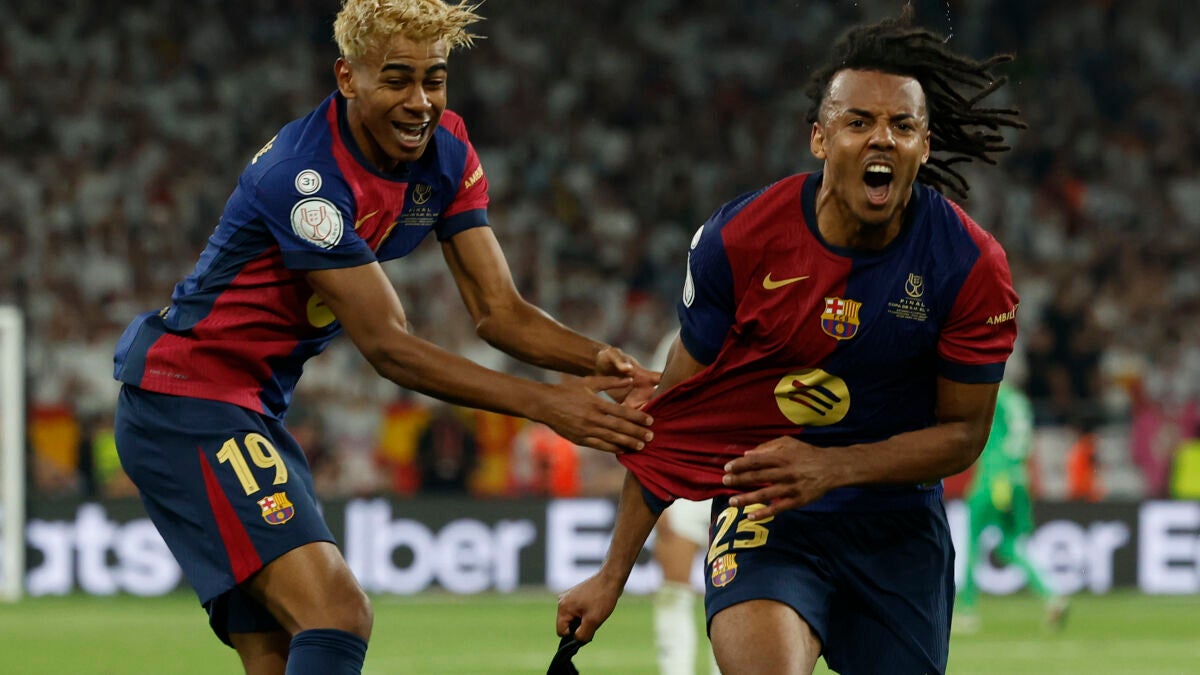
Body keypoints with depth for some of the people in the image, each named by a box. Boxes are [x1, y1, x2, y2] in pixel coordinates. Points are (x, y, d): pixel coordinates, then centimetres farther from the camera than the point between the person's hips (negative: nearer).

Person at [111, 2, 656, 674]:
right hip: (186, 398, -9)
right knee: (337, 615, -24)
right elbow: (387, 346, -26)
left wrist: (599, 361, -22)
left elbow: (499, 311, -2)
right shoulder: (304, 175, -25)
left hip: (256, 410, 9)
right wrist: (543, 404, -31)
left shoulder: (445, 152, 0)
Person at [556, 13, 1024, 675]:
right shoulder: (738, 239, -11)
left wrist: (831, 466, -20)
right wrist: (612, 575, 2)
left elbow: (962, 432, -2)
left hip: (899, 526, 2)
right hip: (763, 512, -2)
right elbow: (673, 416, 0)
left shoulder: (973, 266, -11)